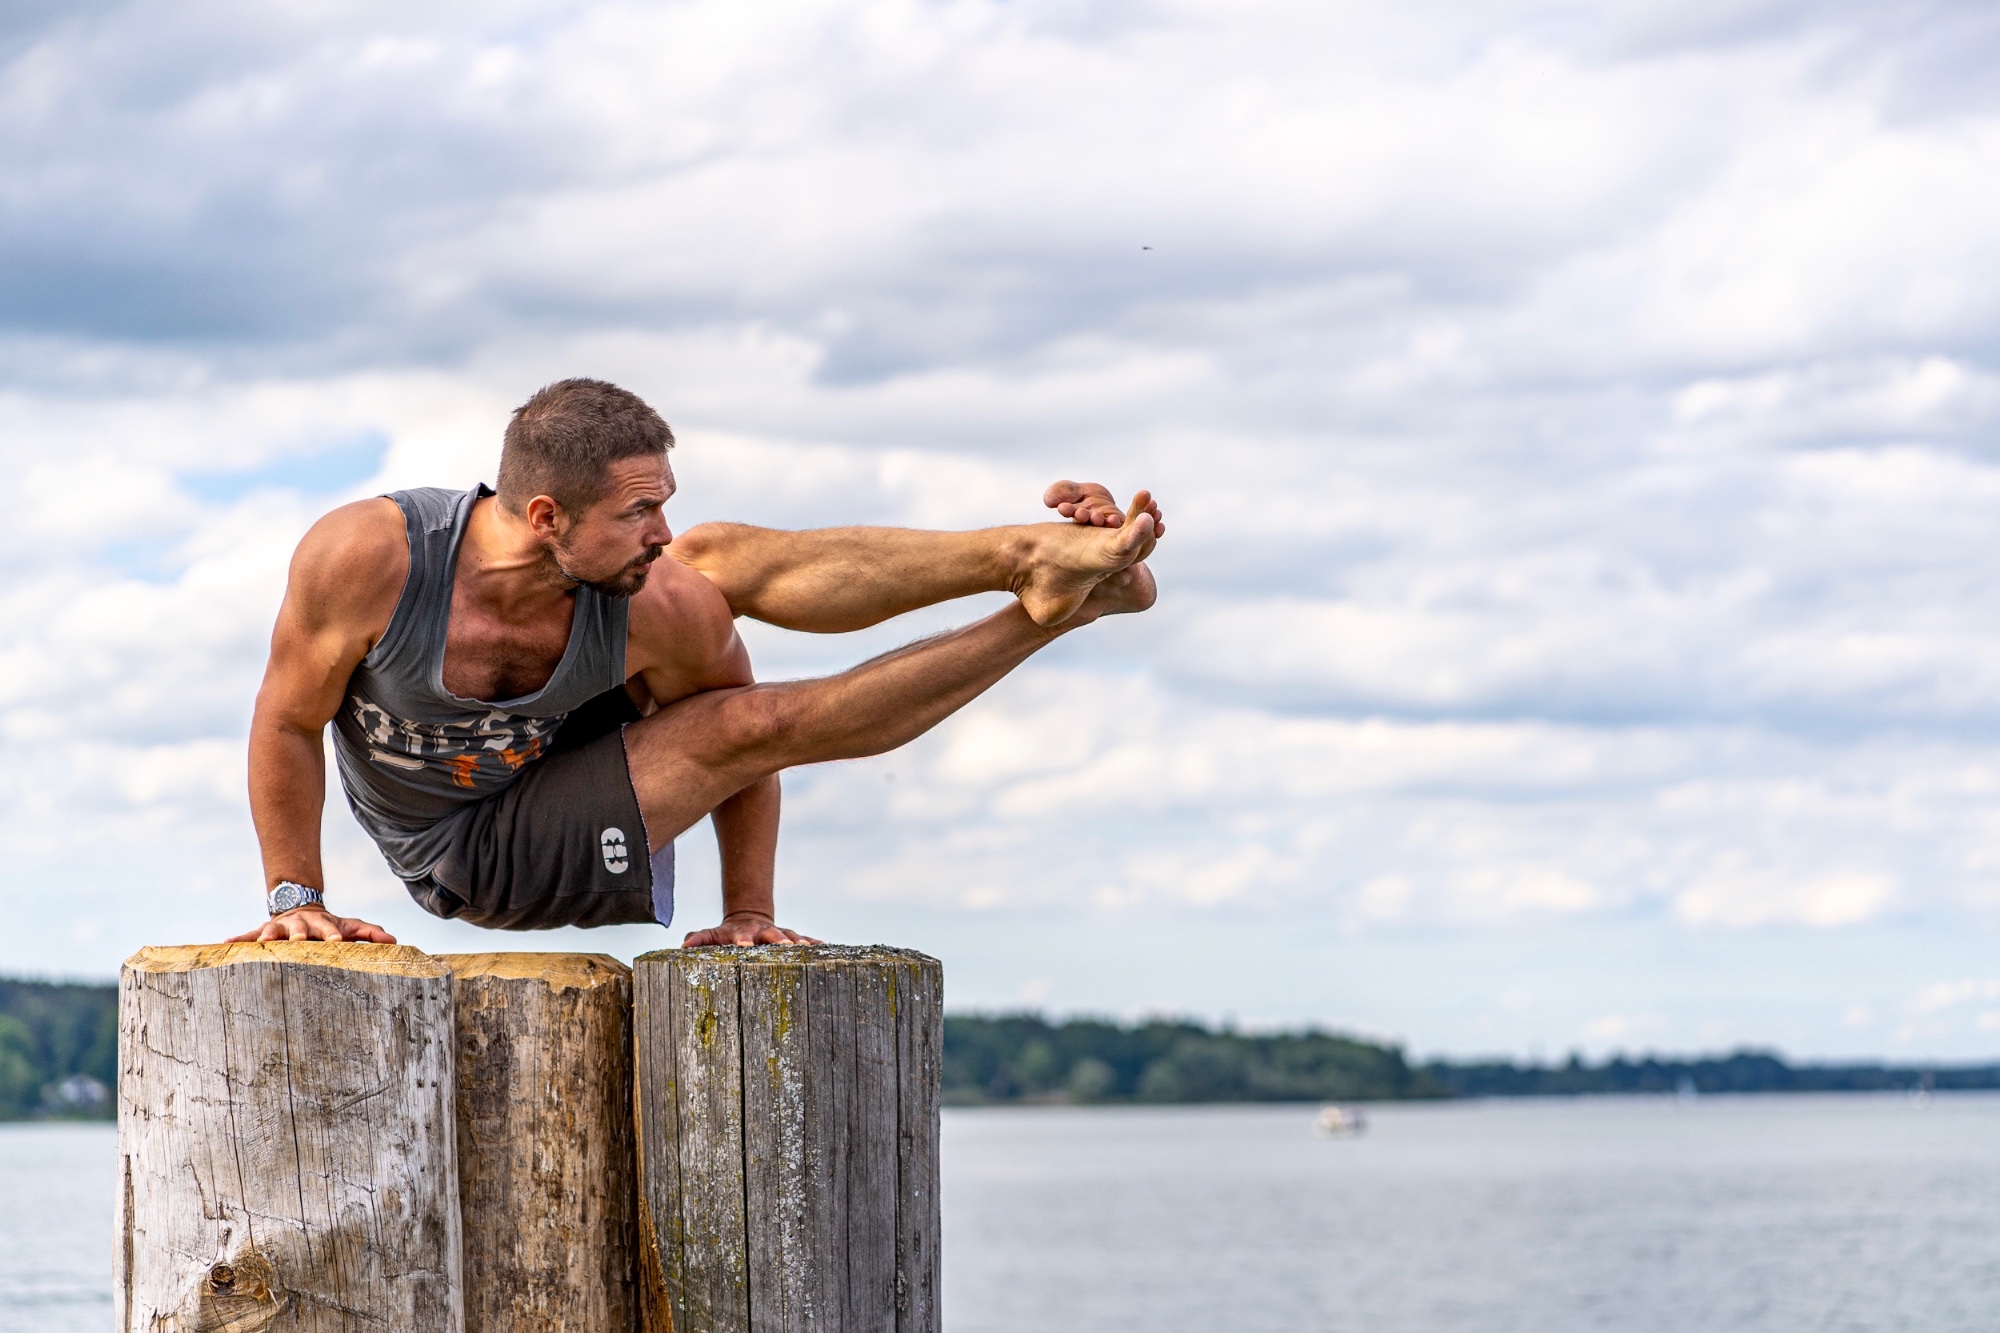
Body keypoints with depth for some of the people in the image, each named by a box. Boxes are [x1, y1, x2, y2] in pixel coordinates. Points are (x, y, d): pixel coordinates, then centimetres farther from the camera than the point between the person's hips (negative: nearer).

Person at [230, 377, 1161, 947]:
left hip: (567, 755, 3)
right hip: (470, 852, -3)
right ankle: (1043, 615, -17)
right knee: (754, 722, -24)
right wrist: (295, 897, -15)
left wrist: (747, 910, -6)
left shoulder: (663, 612, -27)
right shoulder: (365, 555, -34)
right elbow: (288, 722, -19)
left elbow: (737, 749, -9)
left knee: (724, 558, -16)